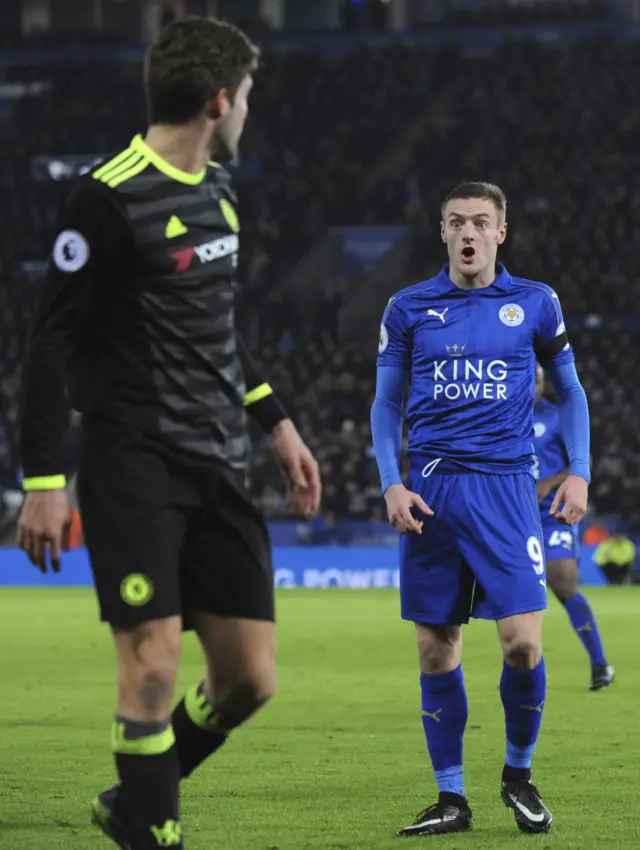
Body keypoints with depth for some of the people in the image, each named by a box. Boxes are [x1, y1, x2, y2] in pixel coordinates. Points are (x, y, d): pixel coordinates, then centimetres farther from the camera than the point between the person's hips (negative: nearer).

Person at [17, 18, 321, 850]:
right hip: (136, 467, -8)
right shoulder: (109, 197, -12)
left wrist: (276, 422, 24)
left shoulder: (214, 187, 14)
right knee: (154, 665, -14)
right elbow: (53, 340, -11)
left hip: (219, 469, 8)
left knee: (249, 680, 4)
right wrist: (44, 481, -15)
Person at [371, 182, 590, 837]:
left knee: (523, 642, -12)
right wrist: (391, 484, -2)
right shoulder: (409, 308, 7)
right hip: (431, 489, 1)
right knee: (436, 650, 1)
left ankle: (519, 773, 12)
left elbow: (569, 390, 14)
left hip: (505, 487, -1)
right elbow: (386, 402, 11)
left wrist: (578, 472, 3)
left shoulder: (534, 303, 6)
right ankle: (451, 799, 11)